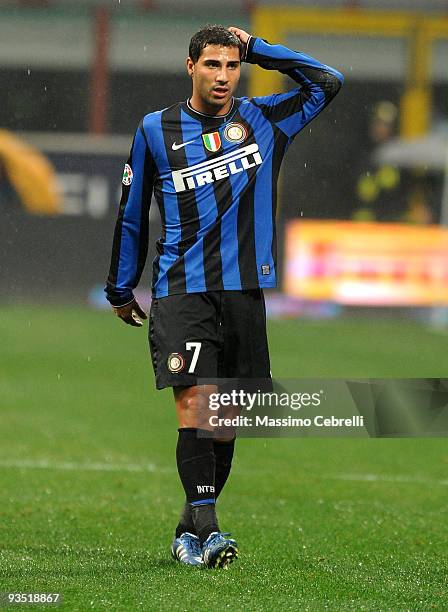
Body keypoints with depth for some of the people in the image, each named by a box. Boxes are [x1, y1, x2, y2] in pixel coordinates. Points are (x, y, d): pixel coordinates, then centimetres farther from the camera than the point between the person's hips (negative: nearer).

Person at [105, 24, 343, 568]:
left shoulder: (262, 120, 10)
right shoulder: (156, 131, 6)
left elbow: (326, 83, 8)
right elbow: (131, 214, 15)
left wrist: (257, 49, 5)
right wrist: (120, 289, 19)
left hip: (243, 291, 3)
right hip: (181, 292, -2)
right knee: (194, 402, -17)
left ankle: (190, 529, 15)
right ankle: (206, 527, -20)